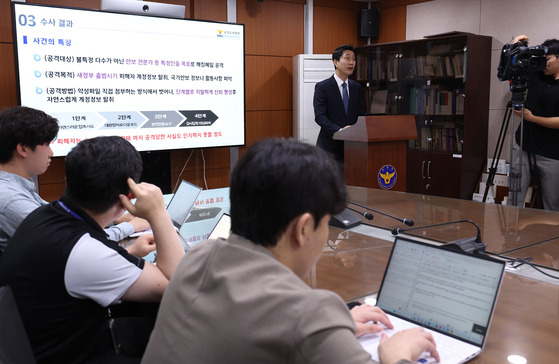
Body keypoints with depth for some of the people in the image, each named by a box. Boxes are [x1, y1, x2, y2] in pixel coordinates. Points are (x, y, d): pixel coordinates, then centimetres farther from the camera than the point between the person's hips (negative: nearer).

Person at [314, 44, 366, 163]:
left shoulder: (356, 87, 12)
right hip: (329, 145, -4)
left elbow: (361, 114, 10)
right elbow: (319, 116, -14)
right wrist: (339, 130, -27)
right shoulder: (322, 87, -5)